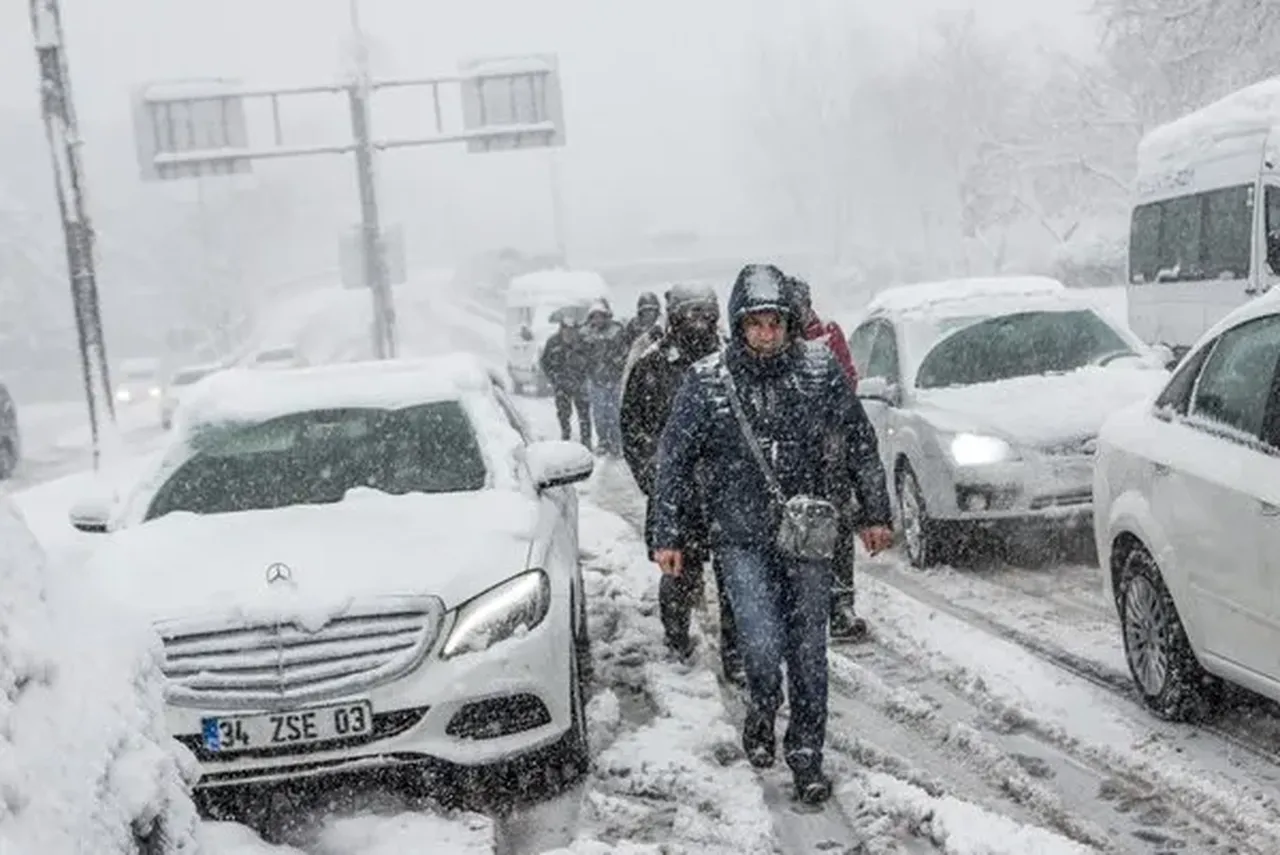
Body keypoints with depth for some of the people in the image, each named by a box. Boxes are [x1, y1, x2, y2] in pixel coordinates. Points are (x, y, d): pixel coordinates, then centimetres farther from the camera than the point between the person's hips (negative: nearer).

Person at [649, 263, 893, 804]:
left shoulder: (820, 369, -6)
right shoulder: (707, 382, -8)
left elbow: (860, 443, 5)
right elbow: (673, 461, -1)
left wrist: (876, 514, 8)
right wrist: (667, 536, -1)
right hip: (743, 540, -1)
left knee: (809, 651, 7)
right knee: (763, 646, -12)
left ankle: (806, 751, 25)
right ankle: (762, 709, 21)